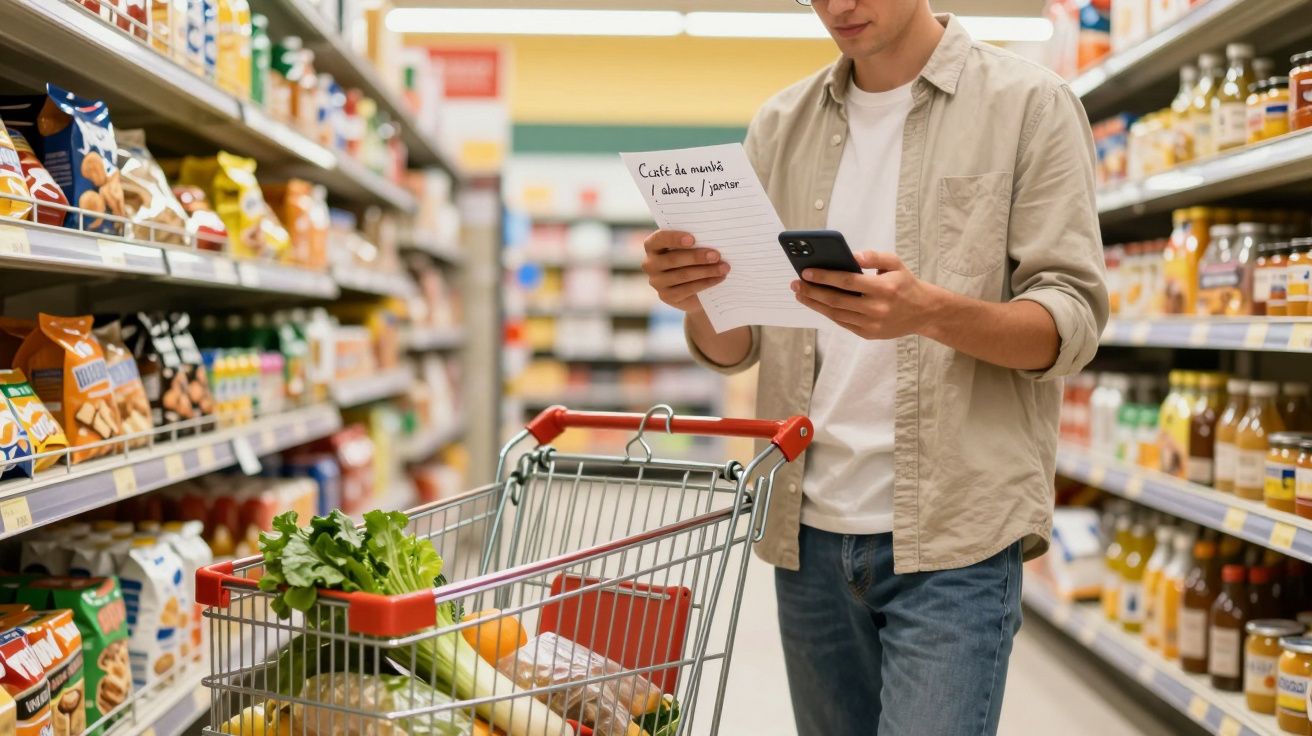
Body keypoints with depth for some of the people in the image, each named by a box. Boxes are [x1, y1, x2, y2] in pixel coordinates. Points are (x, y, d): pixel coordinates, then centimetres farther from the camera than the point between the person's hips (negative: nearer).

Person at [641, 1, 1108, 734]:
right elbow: (732, 347, 10)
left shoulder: (1029, 104, 0)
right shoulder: (781, 125, 10)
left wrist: (930, 312, -25)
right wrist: (696, 297, -14)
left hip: (954, 535, -4)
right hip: (810, 532, 4)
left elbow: (1073, 322, -6)